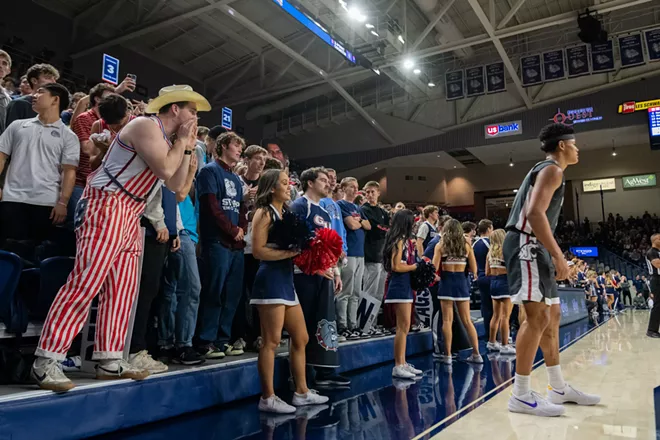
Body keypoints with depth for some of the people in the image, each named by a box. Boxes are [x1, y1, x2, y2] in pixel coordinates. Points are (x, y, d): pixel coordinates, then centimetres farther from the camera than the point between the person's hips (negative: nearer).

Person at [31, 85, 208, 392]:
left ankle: (109, 360, 13)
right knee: (84, 284, -13)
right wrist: (182, 141, -6)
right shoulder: (146, 126, -9)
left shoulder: (165, 140, 19)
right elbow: (165, 170, -20)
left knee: (122, 290, 7)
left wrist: (187, 148, 10)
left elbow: (176, 185, 16)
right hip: (107, 208, -10)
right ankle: (46, 360, -8)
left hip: (130, 216, 10)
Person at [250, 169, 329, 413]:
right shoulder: (264, 213, -6)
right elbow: (258, 251, -17)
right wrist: (291, 252, -19)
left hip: (286, 279, 9)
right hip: (271, 279, -9)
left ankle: (302, 392, 24)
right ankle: (268, 398, 5)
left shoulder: (286, 213, 19)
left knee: (301, 338, 13)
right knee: (272, 341, -5)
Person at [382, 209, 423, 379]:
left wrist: (417, 266, 2)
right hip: (400, 286, -10)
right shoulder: (399, 241, -13)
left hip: (405, 286, 10)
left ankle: (402, 363, 19)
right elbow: (396, 266, -20)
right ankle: (398, 366, -1)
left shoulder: (404, 240, 16)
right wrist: (416, 266, -11)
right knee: (403, 327, -7)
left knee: (404, 327, 12)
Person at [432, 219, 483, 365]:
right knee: (467, 320, 11)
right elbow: (474, 269, 4)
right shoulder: (466, 245, 4)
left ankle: (448, 355, 2)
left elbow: (434, 268, -9)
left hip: (447, 282, -3)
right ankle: (476, 354, 14)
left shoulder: (440, 245, -3)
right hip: (462, 282, 3)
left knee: (447, 320, 1)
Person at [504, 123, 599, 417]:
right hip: (525, 245, -11)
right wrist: (559, 256, -25)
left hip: (535, 248, 11)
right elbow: (534, 213, -23)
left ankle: (559, 389, 23)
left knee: (552, 316, 14)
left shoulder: (547, 170, 24)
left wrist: (552, 256, 23)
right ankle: (521, 396, -7)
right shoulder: (552, 169, -8)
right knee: (537, 317, -13)